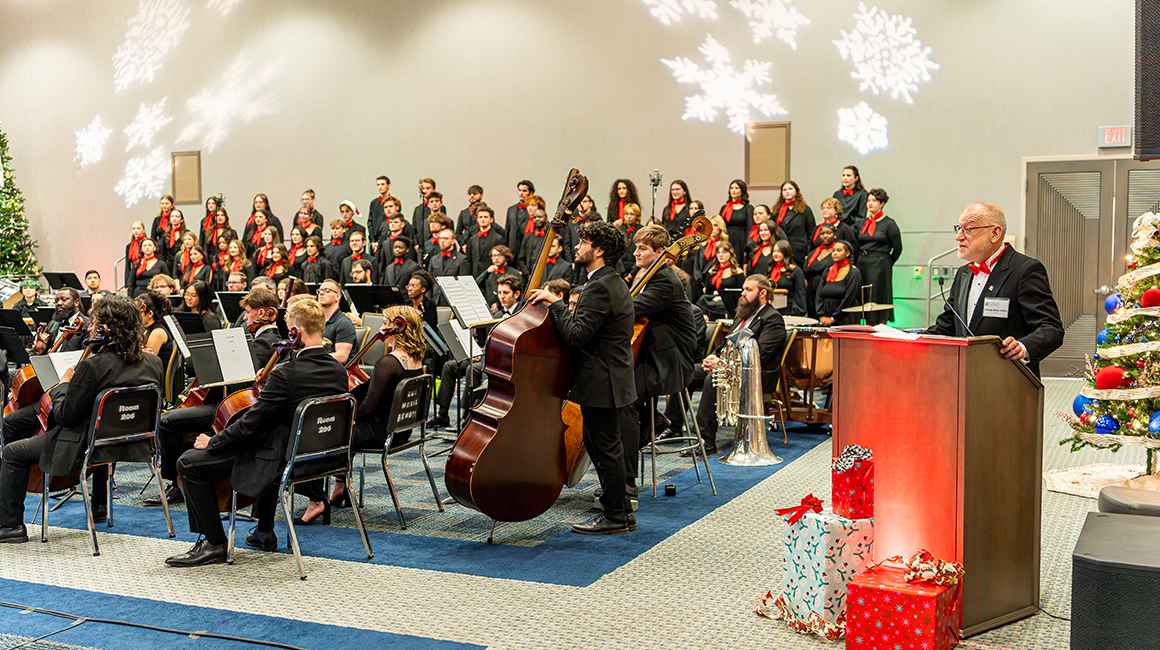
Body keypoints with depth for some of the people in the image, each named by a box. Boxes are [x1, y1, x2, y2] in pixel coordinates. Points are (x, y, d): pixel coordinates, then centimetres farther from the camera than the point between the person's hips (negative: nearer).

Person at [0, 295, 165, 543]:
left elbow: (66, 416, -20)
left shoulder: (91, 367, -25)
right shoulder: (153, 364, -7)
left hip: (86, 449, -7)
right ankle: (100, 506, 47)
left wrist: (63, 384, -1)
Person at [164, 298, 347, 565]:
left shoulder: (286, 375, -26)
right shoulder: (339, 371, -3)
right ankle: (265, 532, 42)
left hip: (283, 460, -8)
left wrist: (213, 442, -6)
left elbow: (250, 425, -22)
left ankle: (214, 543, 5)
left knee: (188, 463, -2)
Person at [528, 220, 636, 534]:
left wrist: (555, 303, -17)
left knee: (606, 447, -1)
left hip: (601, 382, -11)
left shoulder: (600, 287, -21)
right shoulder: (613, 283, 14)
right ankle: (621, 512, 26)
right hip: (608, 379, 11)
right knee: (598, 443, 18)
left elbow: (577, 335, -26)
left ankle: (614, 518, 9)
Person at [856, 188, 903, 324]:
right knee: (866, 300, 5)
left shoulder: (889, 224, -3)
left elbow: (897, 249, 0)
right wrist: (862, 261, 12)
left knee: (879, 298, -4)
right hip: (862, 265, 5)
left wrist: (886, 263, 7)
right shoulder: (863, 224, 12)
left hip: (880, 266, -5)